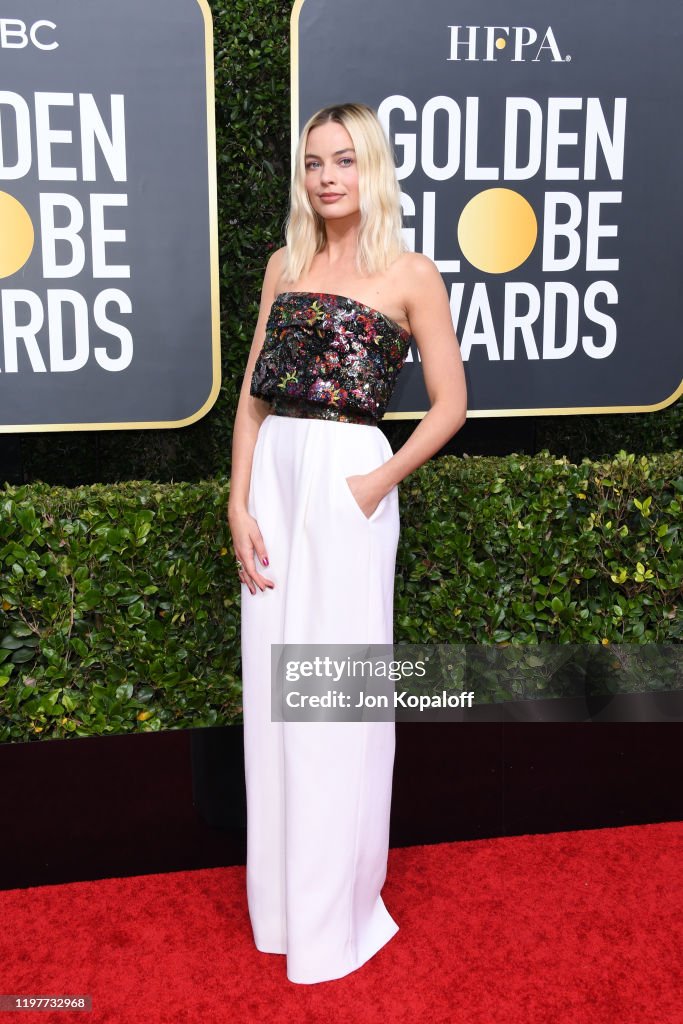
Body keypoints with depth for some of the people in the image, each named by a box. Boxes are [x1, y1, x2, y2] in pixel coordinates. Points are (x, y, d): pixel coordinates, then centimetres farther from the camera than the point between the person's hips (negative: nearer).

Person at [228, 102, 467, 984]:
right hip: (272, 475, 5)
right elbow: (253, 394, 10)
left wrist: (382, 479, -12)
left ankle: (336, 911, 21)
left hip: (348, 483, -4)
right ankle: (280, 901, 27)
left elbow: (450, 402, 0)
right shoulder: (285, 265, 13)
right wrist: (239, 503, 0)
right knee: (273, 688, 9)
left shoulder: (410, 274, 0)